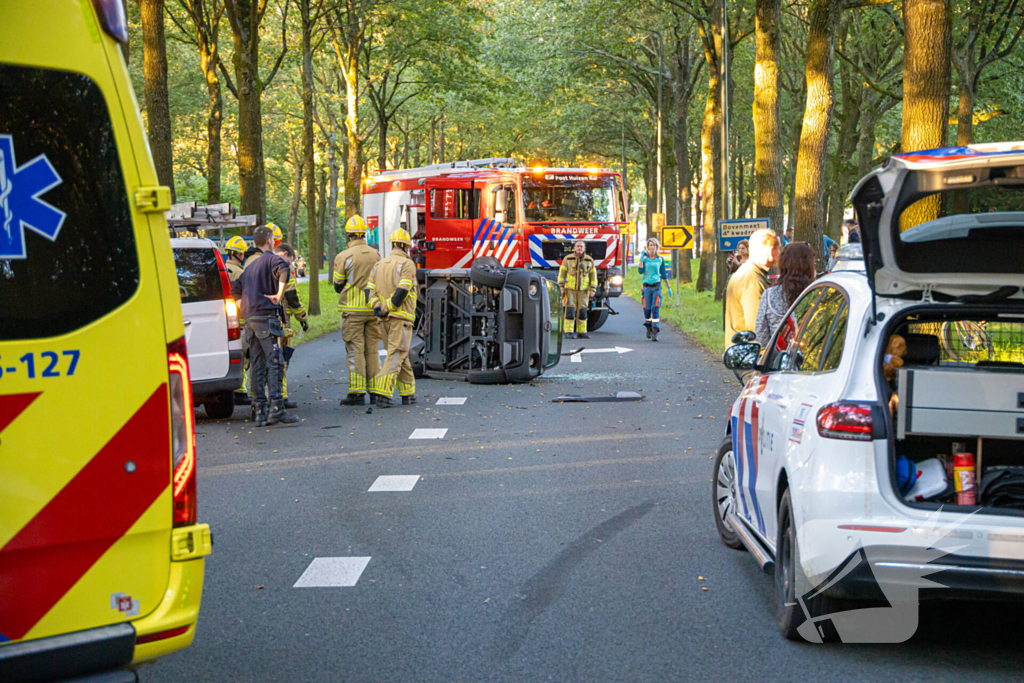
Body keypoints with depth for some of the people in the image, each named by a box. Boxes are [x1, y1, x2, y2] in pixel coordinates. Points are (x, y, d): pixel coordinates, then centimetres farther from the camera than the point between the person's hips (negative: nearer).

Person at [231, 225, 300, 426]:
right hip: (266, 316, -8)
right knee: (274, 362, -11)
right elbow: (283, 269, -26)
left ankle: (260, 411, 6)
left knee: (257, 365, 7)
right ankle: (276, 408, -20)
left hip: (250, 318, 8)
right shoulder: (272, 259, -2)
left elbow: (235, 290, 25)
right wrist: (279, 295, -21)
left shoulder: (251, 265, 23)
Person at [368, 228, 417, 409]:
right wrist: (387, 309, -11)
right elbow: (402, 292, -17)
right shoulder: (407, 264, -6)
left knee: (402, 356, 16)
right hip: (401, 318, -7)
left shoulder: (378, 266, 15)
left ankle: (408, 393, 21)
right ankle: (383, 393, -16)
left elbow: (371, 291, 6)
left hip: (385, 319, 7)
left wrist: (378, 308, -5)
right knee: (395, 356, -7)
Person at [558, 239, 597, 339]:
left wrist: (593, 290, -3)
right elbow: (562, 273, -1)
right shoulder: (568, 259, -3)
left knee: (582, 311, 3)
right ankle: (569, 332, -4)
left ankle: (581, 332, 11)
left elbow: (593, 275, 3)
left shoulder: (589, 260, 1)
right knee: (570, 311, -7)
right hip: (570, 289, -2)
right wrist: (561, 287, -7)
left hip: (583, 290, 2)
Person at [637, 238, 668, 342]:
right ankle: (649, 329, 27)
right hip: (646, 286, 1)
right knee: (647, 309, 4)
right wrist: (641, 258, -15)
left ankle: (655, 333, -15)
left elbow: (664, 274, 14)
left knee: (655, 309, -11)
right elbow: (640, 271, -8)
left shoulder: (660, 259, 6)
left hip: (656, 286, 0)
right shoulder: (644, 258, 3)